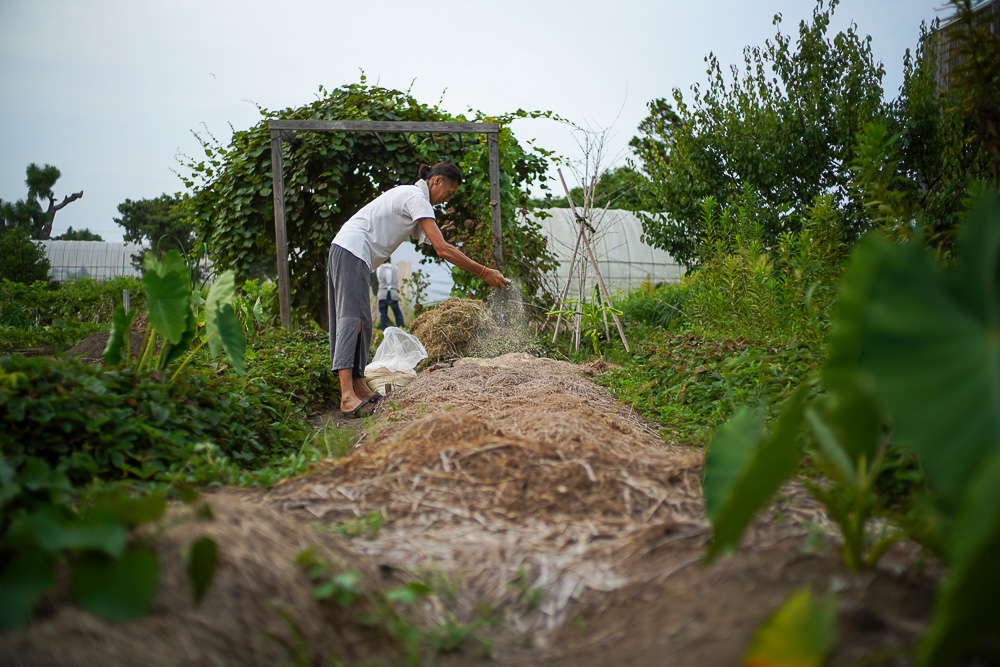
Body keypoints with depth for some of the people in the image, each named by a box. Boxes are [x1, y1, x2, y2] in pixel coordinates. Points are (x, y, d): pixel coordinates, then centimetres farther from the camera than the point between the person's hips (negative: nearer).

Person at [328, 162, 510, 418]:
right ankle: (347, 397, -28)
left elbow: (441, 247, 21)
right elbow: (442, 250, -16)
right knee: (351, 318, -20)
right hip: (352, 251, -11)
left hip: (346, 253, 11)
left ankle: (359, 388, 11)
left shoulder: (412, 198, 22)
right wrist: (483, 273, -12)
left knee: (361, 322, 9)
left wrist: (484, 269, 15)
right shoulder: (416, 198, -9)